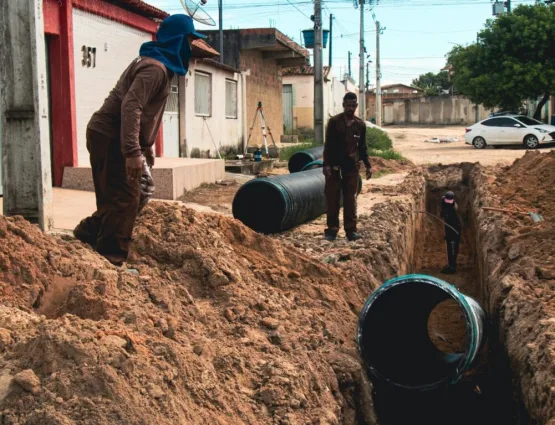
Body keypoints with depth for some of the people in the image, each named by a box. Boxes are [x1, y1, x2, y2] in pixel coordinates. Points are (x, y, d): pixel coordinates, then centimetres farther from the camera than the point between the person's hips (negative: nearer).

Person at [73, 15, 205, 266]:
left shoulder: (155, 63, 17)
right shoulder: (156, 67, -17)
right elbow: (131, 106, -28)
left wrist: (145, 147, 23)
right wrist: (133, 151, -34)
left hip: (110, 136, 10)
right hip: (110, 138, -10)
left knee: (141, 190, 14)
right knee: (125, 199, -7)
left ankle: (88, 233, 19)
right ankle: (110, 261, 0)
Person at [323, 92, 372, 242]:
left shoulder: (360, 124, 9)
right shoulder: (334, 121, -2)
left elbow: (362, 147, 15)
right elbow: (328, 144, -4)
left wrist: (368, 165, 11)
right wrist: (326, 165, -12)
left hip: (352, 166, 3)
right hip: (335, 166, -2)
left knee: (351, 199, 3)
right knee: (332, 198, 0)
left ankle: (351, 229, 8)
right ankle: (332, 229, 7)